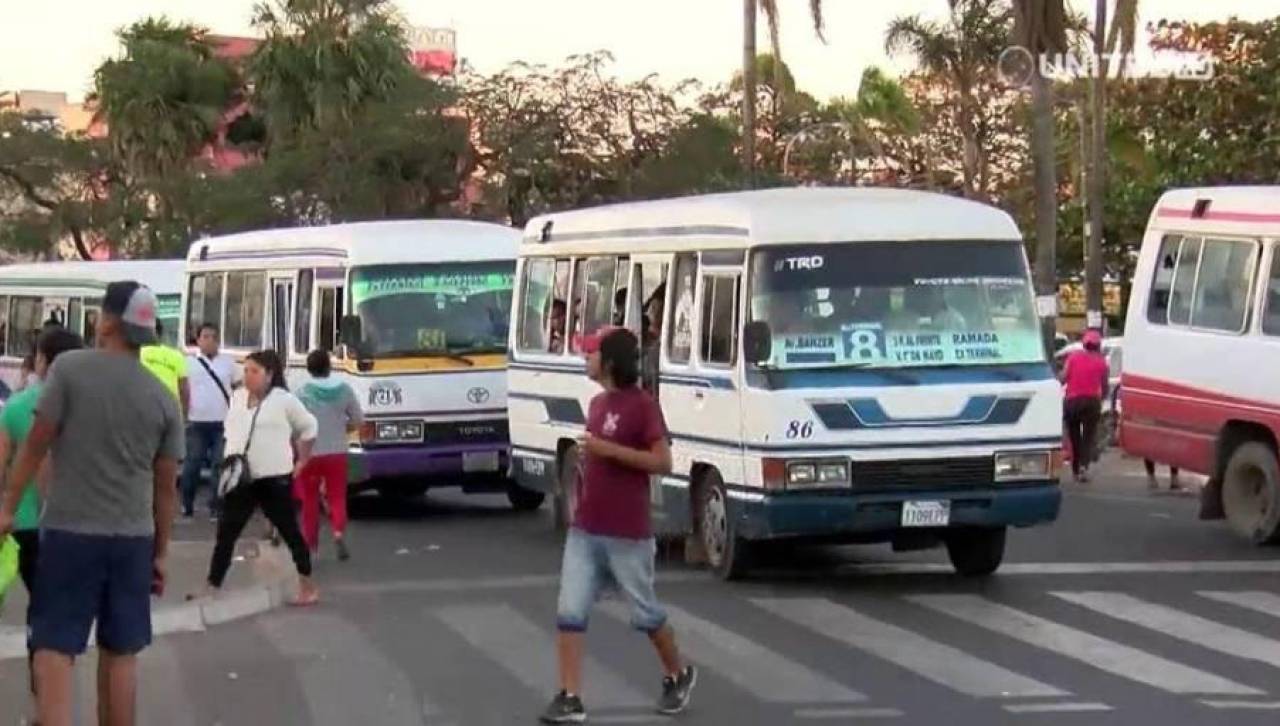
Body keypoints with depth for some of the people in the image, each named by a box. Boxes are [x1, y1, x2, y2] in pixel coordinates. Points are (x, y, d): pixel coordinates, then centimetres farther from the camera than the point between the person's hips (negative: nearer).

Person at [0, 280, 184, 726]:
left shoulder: (70, 368, -5)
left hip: (69, 531, -3)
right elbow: (165, 486, 8)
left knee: (53, 649, -1)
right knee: (120, 654, 11)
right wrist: (161, 552, 16)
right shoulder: (163, 399, 5)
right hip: (133, 538, 3)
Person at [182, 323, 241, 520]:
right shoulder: (189, 362, 2)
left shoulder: (228, 362, 9)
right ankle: (187, 505, 15)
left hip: (223, 422, 1)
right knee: (192, 464, 4)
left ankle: (216, 507, 5)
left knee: (220, 465, -1)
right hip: (196, 422, -1)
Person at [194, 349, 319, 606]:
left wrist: (301, 461, 4)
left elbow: (309, 428, 3)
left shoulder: (284, 400, -7)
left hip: (274, 479, -5)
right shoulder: (237, 397, 9)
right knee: (225, 535, 2)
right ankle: (211, 588, 4)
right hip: (240, 479, 5)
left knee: (290, 532, 4)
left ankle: (308, 587, 14)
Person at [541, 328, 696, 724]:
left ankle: (678, 676, 32)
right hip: (584, 532, 7)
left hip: (627, 536, -7)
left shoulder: (642, 404, -13)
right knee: (569, 613, -3)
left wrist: (608, 449, -24)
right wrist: (580, 491, 13)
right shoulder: (597, 404, 11)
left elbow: (662, 462, -18)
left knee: (646, 614, 9)